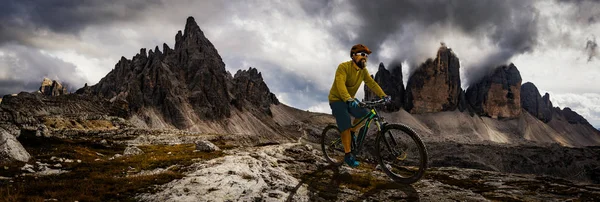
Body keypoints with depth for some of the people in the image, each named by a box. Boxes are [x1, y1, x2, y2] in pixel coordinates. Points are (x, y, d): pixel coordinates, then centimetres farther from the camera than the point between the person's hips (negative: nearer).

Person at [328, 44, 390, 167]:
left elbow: (372, 83, -10)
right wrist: (349, 99, -51)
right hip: (337, 99, -7)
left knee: (364, 114, -12)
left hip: (351, 99, 7)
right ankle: (348, 155, -7)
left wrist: (383, 95, -25)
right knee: (346, 126, -15)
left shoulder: (363, 70, -2)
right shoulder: (343, 67, -23)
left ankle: (352, 132, 12)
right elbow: (340, 85, -36)